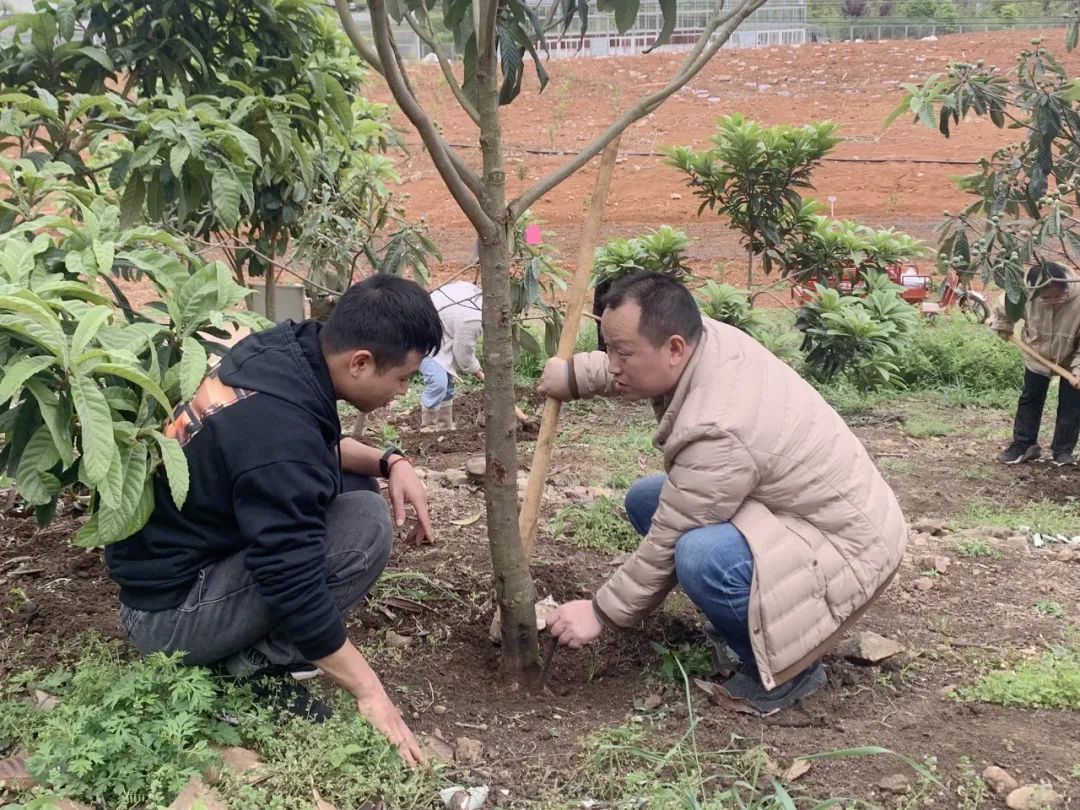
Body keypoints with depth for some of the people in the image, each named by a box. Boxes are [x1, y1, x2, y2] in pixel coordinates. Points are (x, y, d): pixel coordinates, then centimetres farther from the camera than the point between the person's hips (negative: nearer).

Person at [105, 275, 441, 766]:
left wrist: (389, 462, -2)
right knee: (365, 524, -20)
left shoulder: (284, 354, -5)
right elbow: (294, 585, -28)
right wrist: (369, 692, -19)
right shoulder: (276, 428, -30)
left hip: (174, 557, 9)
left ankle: (248, 646, 7)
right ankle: (252, 669, -8)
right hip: (169, 611, -9)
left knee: (354, 487, 6)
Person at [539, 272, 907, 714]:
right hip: (808, 504, 10)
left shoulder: (717, 434, -33)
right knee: (646, 500, 9)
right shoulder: (702, 335, -9)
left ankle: (789, 669, -9)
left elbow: (667, 545, -23)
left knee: (702, 557, -36)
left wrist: (601, 612, -11)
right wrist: (574, 374, 7)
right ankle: (745, 619, 16)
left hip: (847, 544, -10)